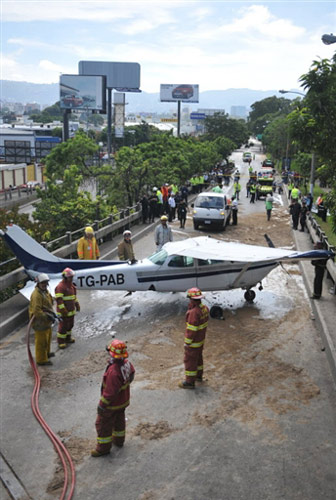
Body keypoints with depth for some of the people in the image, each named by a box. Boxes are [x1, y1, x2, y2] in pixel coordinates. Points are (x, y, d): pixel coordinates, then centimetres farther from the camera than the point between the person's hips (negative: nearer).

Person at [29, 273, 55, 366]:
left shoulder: (45, 291, 8)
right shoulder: (36, 294, -26)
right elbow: (36, 310, -31)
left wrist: (52, 313, 9)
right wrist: (47, 316, -26)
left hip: (46, 321, 11)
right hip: (40, 321, -11)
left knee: (47, 337, 27)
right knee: (41, 340, 1)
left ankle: (46, 353, 46)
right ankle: (41, 359, 14)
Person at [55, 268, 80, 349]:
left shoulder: (71, 285, 10)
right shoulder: (60, 287, -18)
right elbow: (59, 300, -22)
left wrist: (77, 305, 20)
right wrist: (63, 310, -25)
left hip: (71, 310, 9)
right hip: (63, 311, -9)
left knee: (70, 325, 18)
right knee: (63, 326, -1)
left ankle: (68, 338, 35)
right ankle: (61, 341, 11)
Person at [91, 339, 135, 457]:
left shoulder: (113, 371, -40)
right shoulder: (127, 363, -14)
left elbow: (110, 392, -33)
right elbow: (131, 375, 6)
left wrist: (102, 405, -19)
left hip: (112, 403, -8)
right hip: (123, 400, 8)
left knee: (103, 424, 14)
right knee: (119, 420, 29)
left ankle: (104, 447, 30)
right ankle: (119, 440, 50)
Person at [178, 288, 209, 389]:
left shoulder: (194, 312, -32)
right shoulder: (204, 308, -5)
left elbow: (191, 329, -27)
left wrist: (187, 342, -17)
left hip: (193, 342, -9)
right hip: (201, 339, 9)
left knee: (190, 361, 7)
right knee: (198, 357, 26)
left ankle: (190, 382, 20)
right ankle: (198, 375, 44)